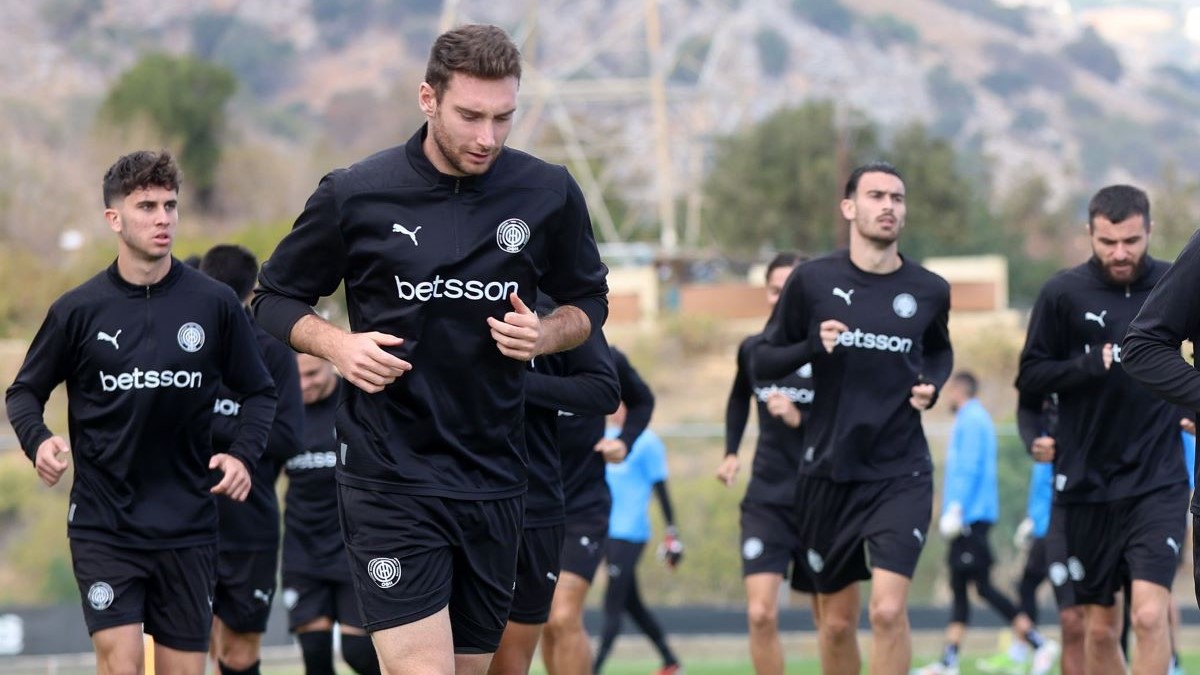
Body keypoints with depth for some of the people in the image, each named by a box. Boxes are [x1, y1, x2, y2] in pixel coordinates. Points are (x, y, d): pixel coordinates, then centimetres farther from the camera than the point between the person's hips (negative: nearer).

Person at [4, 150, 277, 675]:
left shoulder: (214, 303, 0)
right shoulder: (79, 310, -2)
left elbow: (259, 392, 10)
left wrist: (243, 454, -8)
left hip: (187, 527, 2)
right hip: (103, 527, -2)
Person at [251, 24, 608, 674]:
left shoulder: (549, 194, 1)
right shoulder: (354, 195, -6)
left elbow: (587, 302, 16)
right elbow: (276, 298, 7)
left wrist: (545, 335, -7)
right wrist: (337, 345, -12)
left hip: (495, 484, 4)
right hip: (390, 480, -4)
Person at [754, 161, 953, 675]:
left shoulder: (929, 291, 1)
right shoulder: (813, 281, -3)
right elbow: (762, 362, 3)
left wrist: (932, 384, 1)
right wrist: (813, 346, -16)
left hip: (901, 474, 0)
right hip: (828, 473, 0)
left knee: (888, 610, -17)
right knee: (835, 623, 9)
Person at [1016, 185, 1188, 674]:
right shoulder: (1063, 293, -3)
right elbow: (1030, 377, -1)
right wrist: (1094, 364, -15)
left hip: (1157, 483, -1)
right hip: (1085, 484, 1)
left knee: (1149, 614, -16)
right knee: (1100, 628, 8)